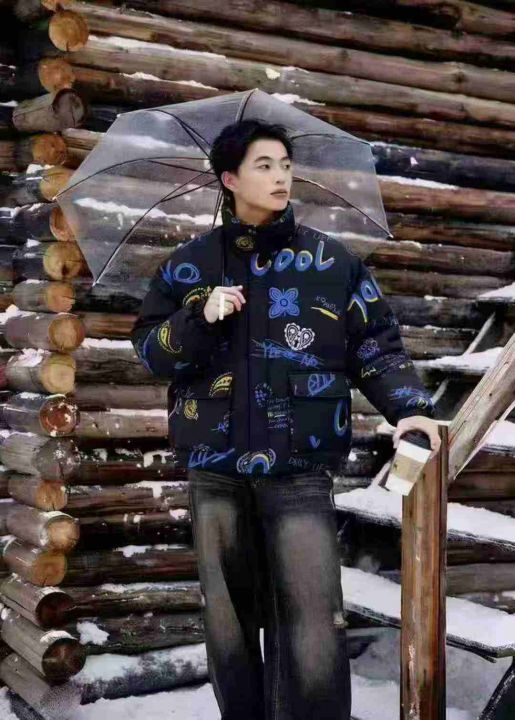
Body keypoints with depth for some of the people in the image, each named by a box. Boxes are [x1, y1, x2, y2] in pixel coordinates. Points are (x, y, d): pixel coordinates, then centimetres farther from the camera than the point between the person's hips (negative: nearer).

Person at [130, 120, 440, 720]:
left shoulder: (333, 263, 6)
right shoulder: (191, 264, 9)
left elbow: (376, 347, 7)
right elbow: (148, 349, 8)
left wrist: (409, 406, -9)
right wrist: (200, 320, -11)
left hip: (300, 471, -2)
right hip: (214, 470, 2)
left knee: (314, 624, -10)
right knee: (228, 619, 11)